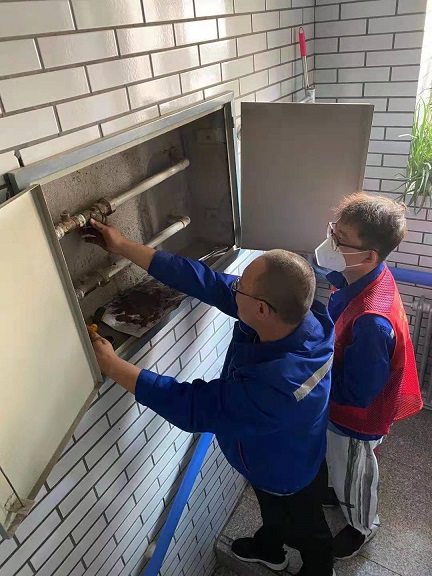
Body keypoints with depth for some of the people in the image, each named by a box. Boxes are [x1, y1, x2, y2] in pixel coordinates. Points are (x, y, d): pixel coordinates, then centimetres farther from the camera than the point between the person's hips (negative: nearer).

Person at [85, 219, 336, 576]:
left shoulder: (276, 385, -50)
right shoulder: (296, 312, -27)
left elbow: (190, 406, -39)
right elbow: (208, 282, -23)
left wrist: (109, 363, -33)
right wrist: (123, 247, -20)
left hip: (290, 476, -7)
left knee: (305, 530, 29)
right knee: (272, 509, 37)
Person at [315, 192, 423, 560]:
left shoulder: (372, 321, -42)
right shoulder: (361, 275, -15)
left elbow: (356, 393, -29)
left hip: (357, 416, -7)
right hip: (343, 404, 7)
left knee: (354, 474, 24)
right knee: (341, 465, 35)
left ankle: (362, 526, 55)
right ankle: (343, 493, 65)